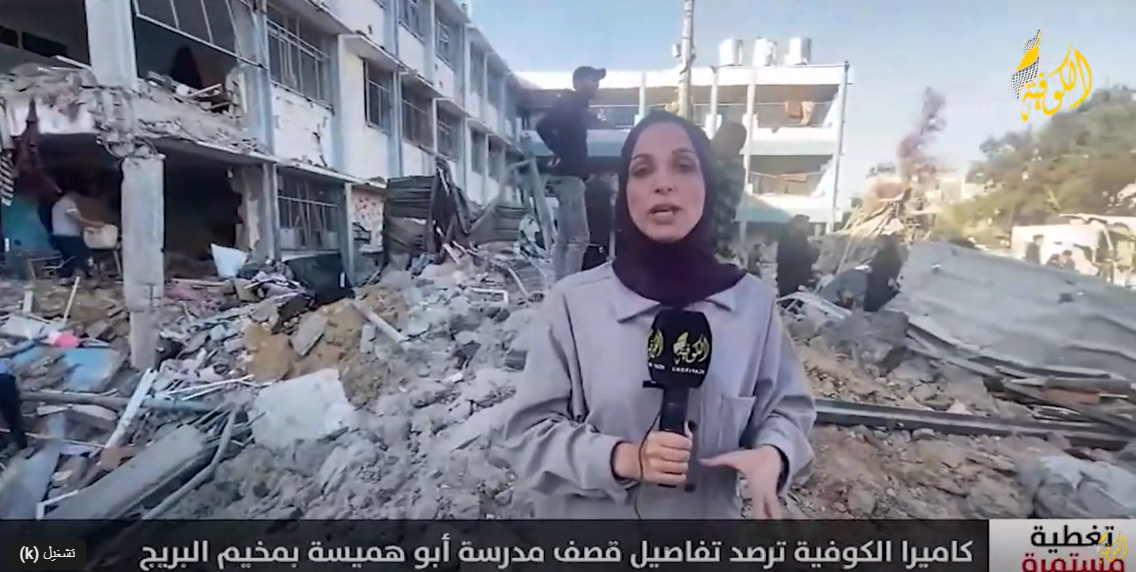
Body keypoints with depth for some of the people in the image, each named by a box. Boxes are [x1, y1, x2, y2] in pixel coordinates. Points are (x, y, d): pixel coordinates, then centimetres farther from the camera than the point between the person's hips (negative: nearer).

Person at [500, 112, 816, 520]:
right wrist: (621, 458, -28)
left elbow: (786, 407, 1)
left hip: (709, 511, 3)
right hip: (590, 515, -2)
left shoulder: (752, 300, -11)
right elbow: (526, 435, -14)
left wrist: (772, 454, -18)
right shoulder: (573, 301, -19)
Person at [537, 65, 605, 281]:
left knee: (563, 239, 8)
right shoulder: (568, 104, -7)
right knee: (579, 237, -11)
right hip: (569, 175, -10)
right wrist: (560, 154, -15)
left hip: (570, 175, 10)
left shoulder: (577, 108, 20)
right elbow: (543, 126, -21)